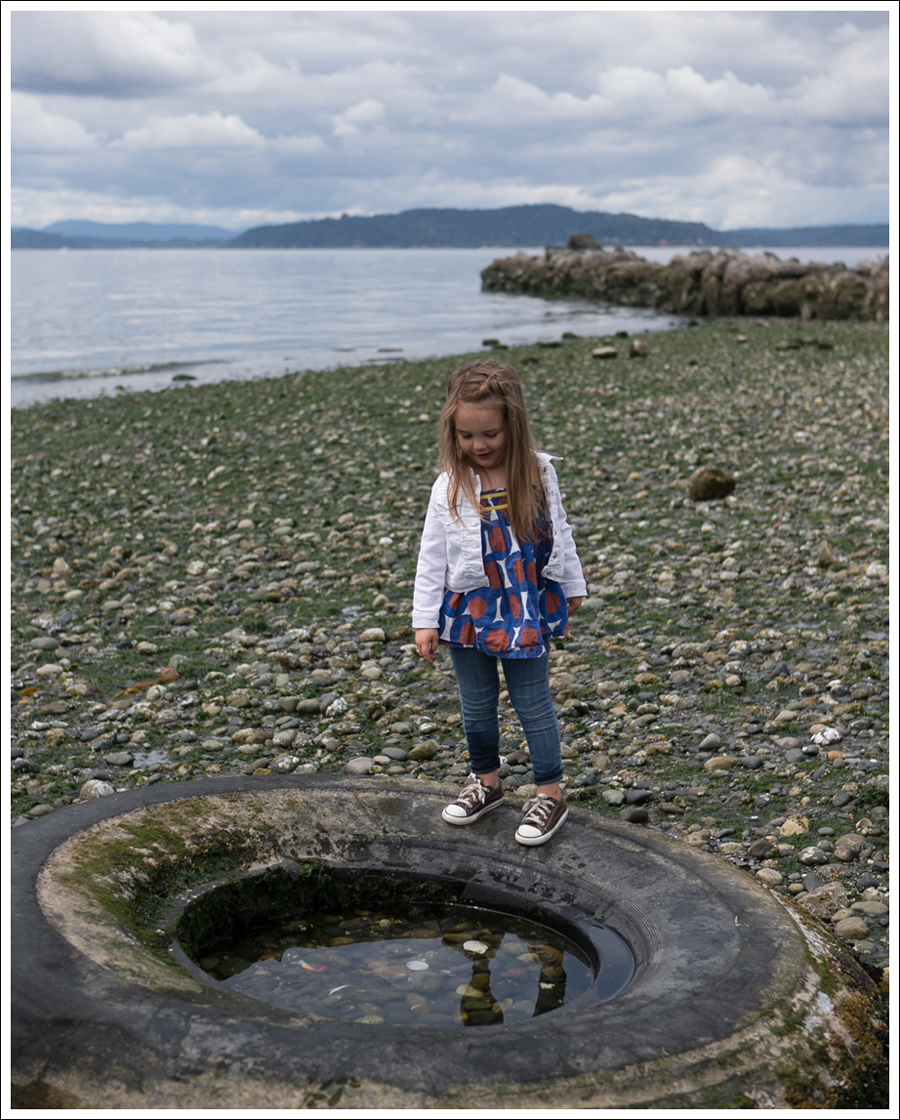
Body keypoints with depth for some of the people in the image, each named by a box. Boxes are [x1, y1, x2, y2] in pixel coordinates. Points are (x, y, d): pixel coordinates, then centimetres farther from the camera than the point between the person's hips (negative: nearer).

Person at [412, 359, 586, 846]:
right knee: (477, 704, 14)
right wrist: (426, 620, -5)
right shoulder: (450, 488, -8)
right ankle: (486, 781, 33)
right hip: (469, 609, 1)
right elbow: (432, 558, -4)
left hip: (525, 607, -1)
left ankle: (550, 793, 16)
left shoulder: (538, 473, -6)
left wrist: (571, 586, 14)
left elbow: (557, 534, 7)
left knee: (532, 702, 4)